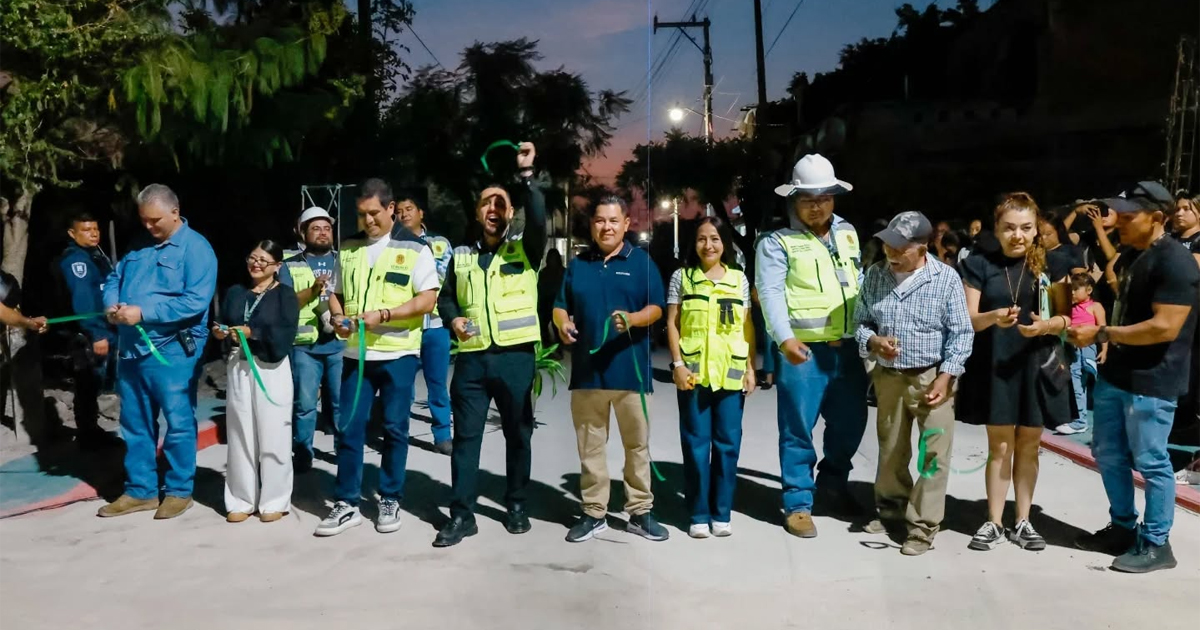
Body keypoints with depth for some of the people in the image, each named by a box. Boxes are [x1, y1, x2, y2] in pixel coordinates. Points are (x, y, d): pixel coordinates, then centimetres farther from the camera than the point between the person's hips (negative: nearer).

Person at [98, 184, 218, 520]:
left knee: (178, 423, 2)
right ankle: (140, 490, 26)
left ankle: (179, 490, 15)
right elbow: (114, 278, 19)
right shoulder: (139, 244, 12)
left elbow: (196, 301, -21)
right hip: (132, 348, 8)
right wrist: (112, 304, -4)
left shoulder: (196, 248, -10)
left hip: (172, 351, -7)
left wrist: (143, 312, -22)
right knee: (135, 424, 14)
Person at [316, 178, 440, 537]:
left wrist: (383, 314, -20)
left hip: (398, 354, -4)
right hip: (356, 353, 4)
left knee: (394, 429, 5)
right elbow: (337, 293, 17)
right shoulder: (349, 249, 10)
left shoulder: (414, 248, -4)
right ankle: (347, 503, 14)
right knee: (348, 428, 4)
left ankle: (390, 500, 18)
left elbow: (428, 299, -10)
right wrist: (337, 315, -6)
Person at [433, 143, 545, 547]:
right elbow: (446, 297, 19)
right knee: (466, 436, 3)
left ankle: (516, 506, 23)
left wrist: (526, 175, -22)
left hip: (515, 355, -2)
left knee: (518, 434, 8)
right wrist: (454, 319, -2)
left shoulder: (524, 249, 4)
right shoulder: (461, 255, 13)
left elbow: (539, 220, -16)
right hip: (472, 357, 2)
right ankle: (462, 514, 11)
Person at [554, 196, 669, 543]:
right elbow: (560, 306, 13)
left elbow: (656, 308, -2)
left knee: (637, 444, 5)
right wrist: (562, 323, -9)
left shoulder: (642, 262, 4)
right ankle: (594, 512, 18)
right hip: (586, 369, 3)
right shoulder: (577, 264, 12)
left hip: (629, 368, -2)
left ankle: (640, 511, 17)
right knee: (590, 446, 8)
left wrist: (632, 319, -22)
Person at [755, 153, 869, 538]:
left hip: (847, 349, 6)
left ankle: (833, 486, 37)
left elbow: (862, 284, 21)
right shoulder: (778, 243, -3)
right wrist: (785, 338, -26)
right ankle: (798, 504, 12)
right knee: (798, 430, 0)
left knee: (850, 423, 16)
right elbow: (770, 293, -13)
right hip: (803, 351, -6)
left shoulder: (847, 234, 15)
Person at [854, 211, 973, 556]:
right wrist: (873, 341, -14)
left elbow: (961, 333, -8)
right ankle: (892, 509, 34)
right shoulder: (875, 275, 1)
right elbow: (860, 321, 9)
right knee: (891, 450, 16)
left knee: (934, 455, -2)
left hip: (933, 377, -4)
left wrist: (944, 378, -15)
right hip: (889, 377, 4)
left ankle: (923, 526, 8)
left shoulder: (946, 278, -10)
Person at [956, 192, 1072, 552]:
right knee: (999, 446, 3)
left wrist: (1047, 325, -20)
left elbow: (1065, 317, 2)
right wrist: (993, 317, -25)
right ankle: (993, 522, 12)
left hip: (1036, 364, 1)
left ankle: (1023, 522, 21)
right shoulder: (980, 265, 0)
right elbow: (969, 320, -4)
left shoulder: (1049, 264, 3)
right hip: (994, 365, -1)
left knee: (1029, 445, 9)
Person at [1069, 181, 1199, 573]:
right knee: (1108, 454, 16)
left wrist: (1102, 334, -22)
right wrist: (1106, 340, 10)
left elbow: (1165, 327, -26)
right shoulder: (1135, 255, 11)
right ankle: (1123, 527, 32)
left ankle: (1156, 544, 16)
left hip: (1151, 382, -9)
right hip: (1116, 375, 9)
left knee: (1150, 463, 2)